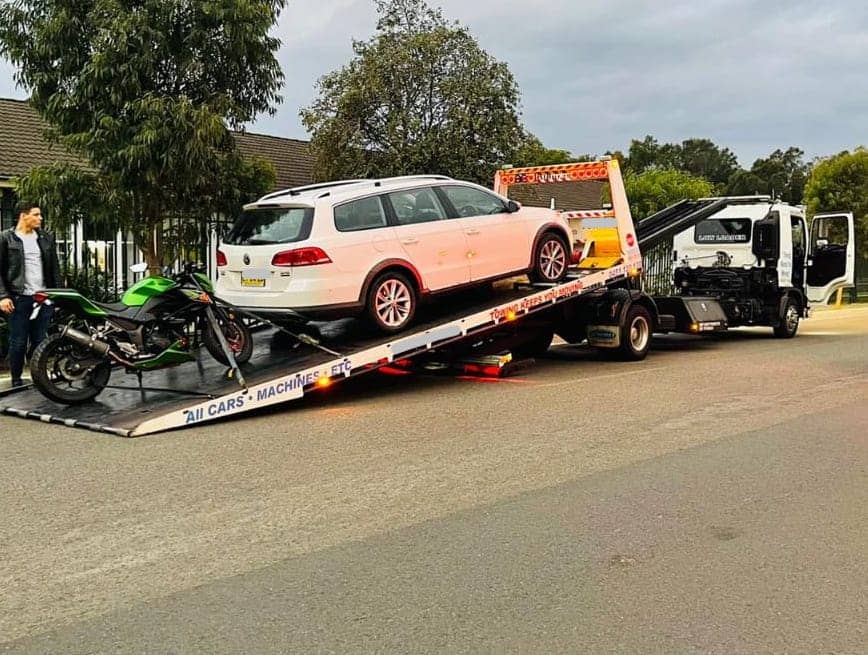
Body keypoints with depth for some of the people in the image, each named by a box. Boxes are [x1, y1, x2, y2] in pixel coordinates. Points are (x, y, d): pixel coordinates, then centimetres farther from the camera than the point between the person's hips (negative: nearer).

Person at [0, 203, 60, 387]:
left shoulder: (46, 238, 12)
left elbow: (55, 268, 14)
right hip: (19, 298, -3)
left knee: (40, 342, 6)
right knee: (18, 342, 1)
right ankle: (16, 381, 12)